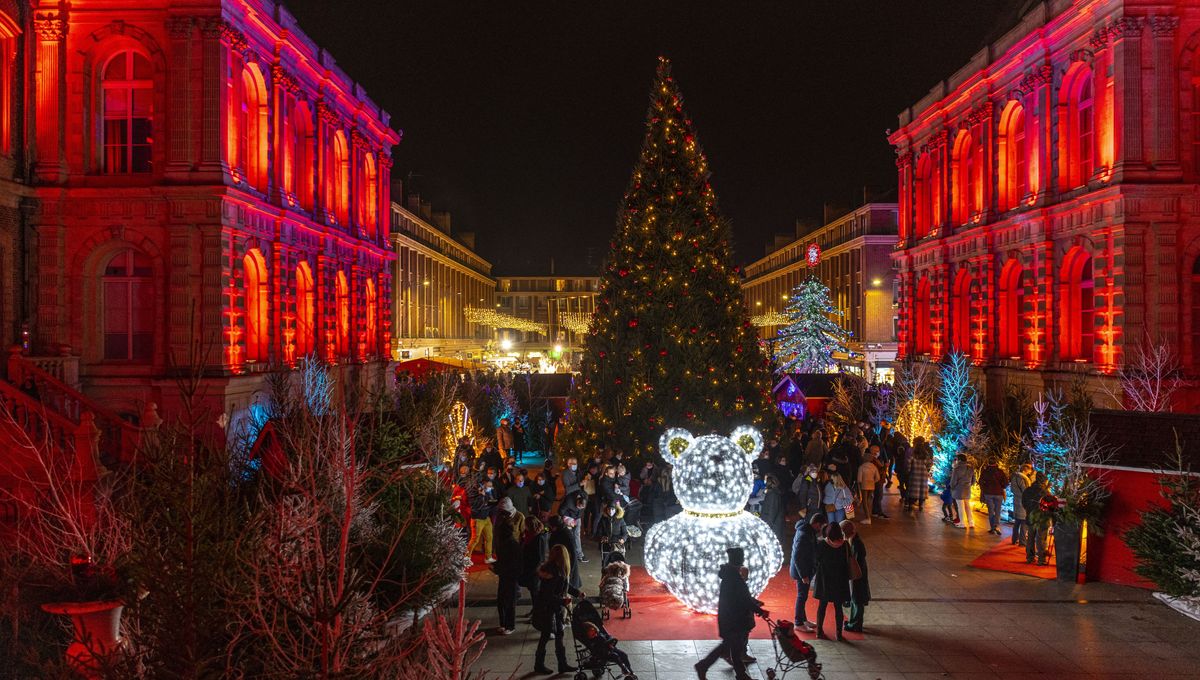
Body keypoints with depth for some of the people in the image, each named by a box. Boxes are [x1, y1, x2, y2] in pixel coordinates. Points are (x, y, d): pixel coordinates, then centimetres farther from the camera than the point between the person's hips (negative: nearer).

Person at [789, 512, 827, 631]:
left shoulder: (809, 532, 3)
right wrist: (803, 575, -24)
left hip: (806, 570, 10)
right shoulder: (803, 535, -28)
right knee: (802, 596, 3)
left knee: (803, 595, 20)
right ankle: (799, 623, 15)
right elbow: (797, 557, -27)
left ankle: (803, 619, 34)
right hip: (802, 571, -10)